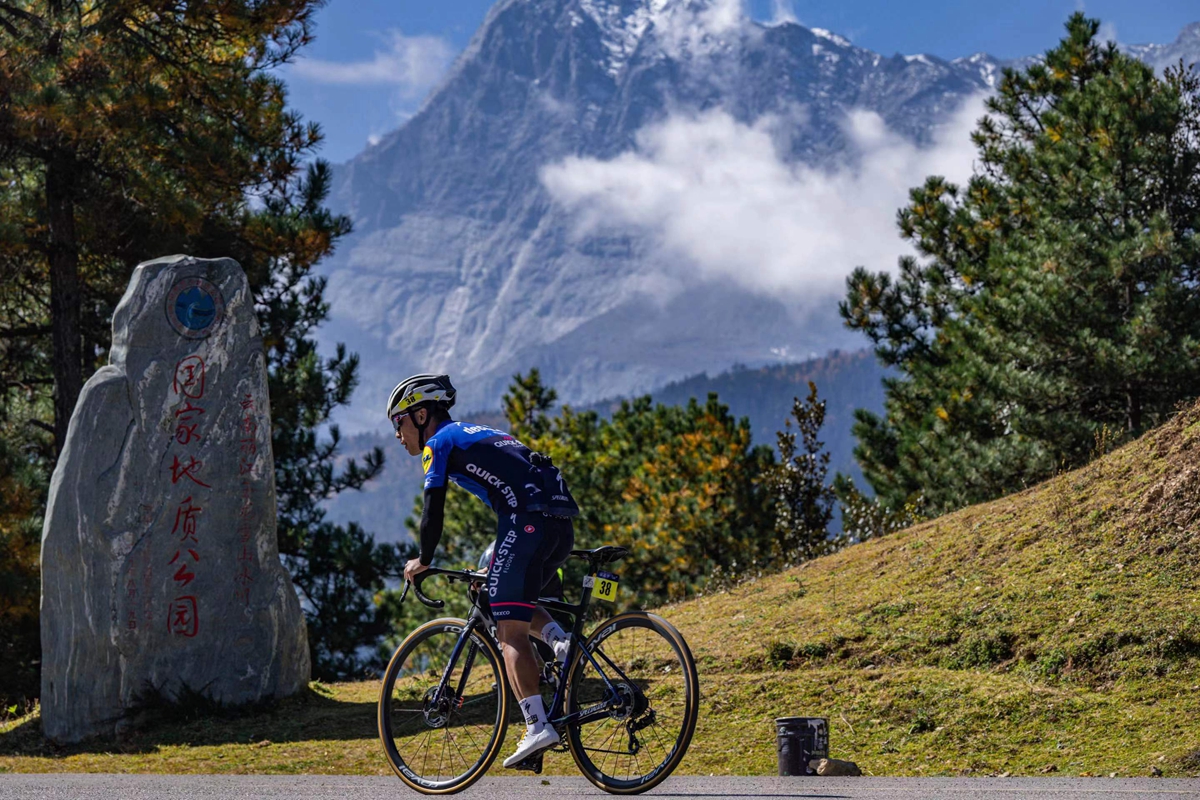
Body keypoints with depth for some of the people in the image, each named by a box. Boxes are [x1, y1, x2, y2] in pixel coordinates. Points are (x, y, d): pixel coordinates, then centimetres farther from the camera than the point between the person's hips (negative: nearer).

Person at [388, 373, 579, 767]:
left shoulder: (440, 443, 7)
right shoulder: (480, 434, 32)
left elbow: (434, 511, 1)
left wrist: (423, 561, 15)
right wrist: (494, 559, 40)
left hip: (527, 521, -9)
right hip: (561, 526, 9)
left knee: (510, 631, -8)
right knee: (518, 602, 28)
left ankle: (537, 726, -18)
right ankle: (561, 640, 1)